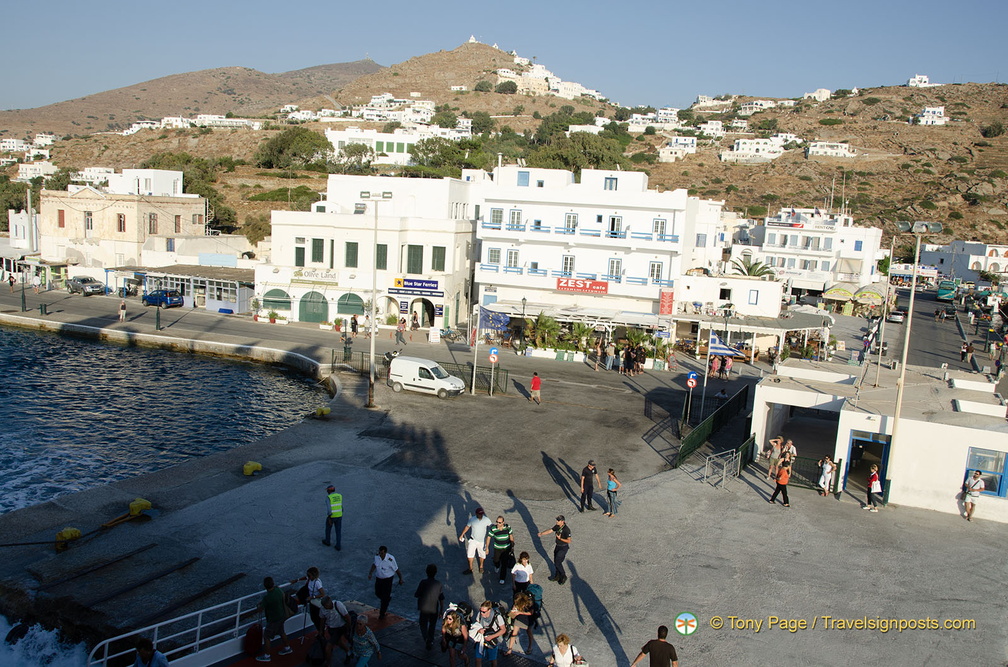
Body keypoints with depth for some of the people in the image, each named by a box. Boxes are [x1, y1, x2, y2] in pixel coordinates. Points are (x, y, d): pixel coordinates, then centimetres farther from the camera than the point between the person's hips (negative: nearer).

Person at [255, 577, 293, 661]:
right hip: (282, 616, 8)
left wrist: (258, 606, 5)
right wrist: (262, 601, 9)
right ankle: (287, 648, 44)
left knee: (266, 636, 10)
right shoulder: (278, 589, -12)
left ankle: (266, 656, 23)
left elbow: (260, 609, -19)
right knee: (281, 632, 27)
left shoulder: (267, 598, -33)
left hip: (274, 619, -8)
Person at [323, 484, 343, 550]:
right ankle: (338, 546, 12)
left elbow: (328, 508, -21)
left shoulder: (328, 497, -16)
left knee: (328, 528, 23)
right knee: (338, 531, 12)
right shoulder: (339, 496, -1)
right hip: (339, 516, 4)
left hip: (331, 516, -3)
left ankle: (327, 542, 42)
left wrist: (329, 518, -18)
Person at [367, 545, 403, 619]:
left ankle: (382, 613, 17)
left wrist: (400, 579, -3)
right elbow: (374, 564, 7)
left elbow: (396, 569, -14)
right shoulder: (377, 556, -13)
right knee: (378, 593, 21)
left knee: (385, 597, 0)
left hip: (387, 579, -5)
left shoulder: (390, 559, -28)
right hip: (378, 578, 6)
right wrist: (370, 573, -5)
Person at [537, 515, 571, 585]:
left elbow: (569, 541, -21)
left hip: (563, 547, -8)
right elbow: (550, 530, 3)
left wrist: (560, 538, -26)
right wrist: (541, 533, -10)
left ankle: (563, 576, 12)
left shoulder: (566, 529, -24)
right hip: (558, 546, 8)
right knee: (556, 562, 16)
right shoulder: (557, 526, -2)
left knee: (558, 562, -7)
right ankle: (557, 576, 33)